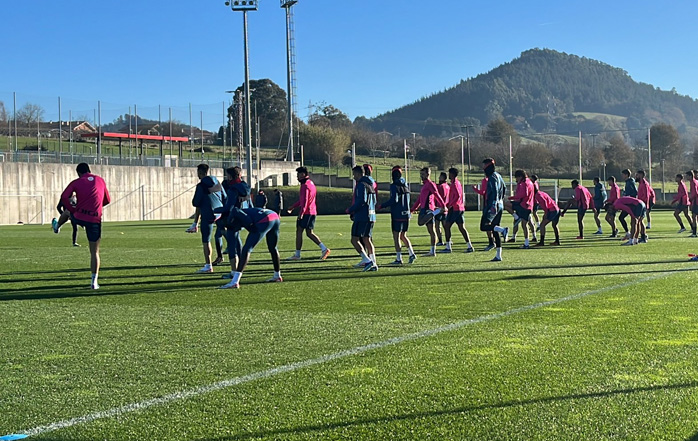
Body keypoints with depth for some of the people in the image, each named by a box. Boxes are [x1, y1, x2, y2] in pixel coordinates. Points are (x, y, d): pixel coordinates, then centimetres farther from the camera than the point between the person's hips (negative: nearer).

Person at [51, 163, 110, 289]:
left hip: (79, 217, -1)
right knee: (95, 252, 6)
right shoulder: (100, 181, 10)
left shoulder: (76, 182, 2)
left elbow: (64, 197, -10)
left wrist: (72, 210, 3)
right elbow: (107, 200, 18)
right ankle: (94, 281, 2)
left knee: (67, 211, 37)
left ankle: (57, 226, 65)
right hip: (95, 220, 1)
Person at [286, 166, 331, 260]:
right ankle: (324, 249, 2)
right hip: (312, 212, 9)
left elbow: (304, 200, -22)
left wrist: (301, 213, -27)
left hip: (306, 213, -9)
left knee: (299, 232, -1)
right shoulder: (311, 183, 19)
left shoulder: (305, 185, -13)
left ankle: (297, 255, 2)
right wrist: (293, 207, 27)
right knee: (309, 233, 12)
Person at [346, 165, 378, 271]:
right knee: (367, 240, 12)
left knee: (354, 240, -5)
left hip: (362, 217, -9)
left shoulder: (361, 184, -11)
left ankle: (367, 261, -13)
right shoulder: (370, 184, 17)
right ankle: (373, 264, 8)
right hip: (371, 216, 9)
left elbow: (361, 200, -21)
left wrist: (350, 210, -10)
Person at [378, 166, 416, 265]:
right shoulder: (405, 186, 10)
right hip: (406, 214, 7)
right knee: (403, 236, 18)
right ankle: (412, 254, 7)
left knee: (396, 236, 0)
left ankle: (399, 259, -1)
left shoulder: (394, 186, -11)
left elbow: (394, 199, -22)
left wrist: (382, 205, -13)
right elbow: (407, 200, 14)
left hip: (397, 215, -7)